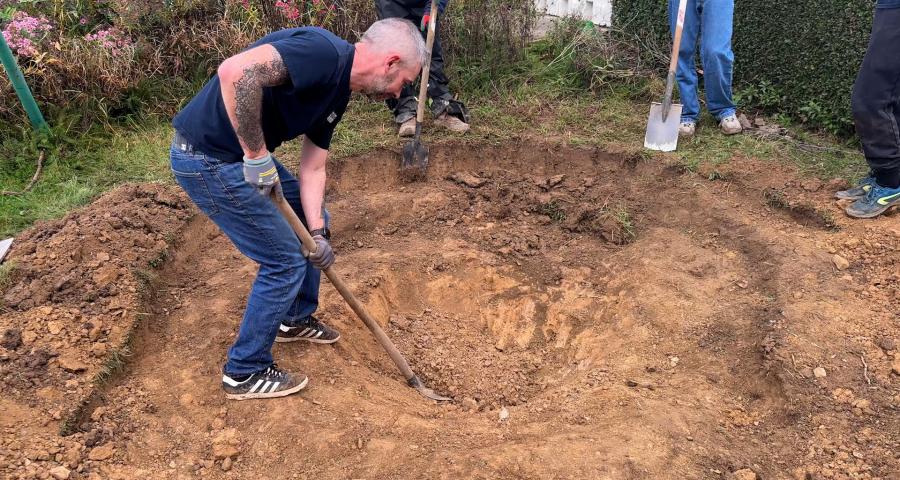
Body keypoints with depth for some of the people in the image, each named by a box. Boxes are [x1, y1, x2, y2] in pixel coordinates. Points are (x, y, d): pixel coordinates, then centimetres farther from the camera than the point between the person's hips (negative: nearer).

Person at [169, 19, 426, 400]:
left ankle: (295, 319, 39)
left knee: (313, 217, 21)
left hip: (243, 154, 10)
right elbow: (235, 72, -35)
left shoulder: (336, 93, 9)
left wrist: (317, 233, 1)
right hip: (207, 158, -10)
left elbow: (312, 169, 11)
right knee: (285, 261, -2)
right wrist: (257, 156, -27)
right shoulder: (324, 52, -21)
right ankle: (245, 373, 16)